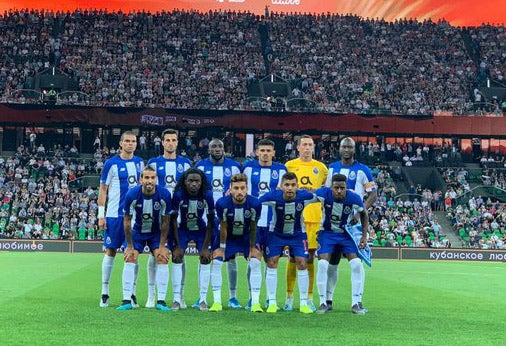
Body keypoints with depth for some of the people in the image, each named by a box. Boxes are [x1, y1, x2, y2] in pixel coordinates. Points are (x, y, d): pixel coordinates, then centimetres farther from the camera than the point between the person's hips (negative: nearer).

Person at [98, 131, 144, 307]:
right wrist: (101, 215, -7)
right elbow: (103, 189, -2)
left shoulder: (139, 162, 9)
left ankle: (132, 293, 11)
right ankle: (105, 292, 10)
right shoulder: (111, 164, -4)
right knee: (110, 251, 2)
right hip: (115, 215, -4)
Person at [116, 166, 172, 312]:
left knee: (162, 258, -13)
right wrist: (130, 246, -10)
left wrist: (162, 246, -11)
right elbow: (127, 220, -13)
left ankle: (161, 301, -8)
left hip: (156, 232, 0)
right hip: (137, 231, 0)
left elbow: (165, 221, -12)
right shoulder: (132, 194, -24)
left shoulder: (165, 195, -23)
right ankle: (126, 300, -7)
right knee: (130, 258, -13)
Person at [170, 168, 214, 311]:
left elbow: (210, 223, -15)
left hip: (201, 230, 0)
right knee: (177, 258, -12)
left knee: (205, 259, -9)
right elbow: (173, 220, -16)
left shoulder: (207, 195, -23)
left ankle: (203, 299, -2)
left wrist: (205, 247, -16)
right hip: (183, 229, 0)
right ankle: (177, 299, -7)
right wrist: (177, 246, -16)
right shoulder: (178, 195, -25)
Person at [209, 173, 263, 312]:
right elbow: (223, 227, -15)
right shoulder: (222, 203, -28)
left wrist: (252, 248, -6)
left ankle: (255, 302, -9)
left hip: (246, 237, 0)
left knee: (255, 263, -16)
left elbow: (253, 228, -12)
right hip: (228, 237, 0)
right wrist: (222, 247, -9)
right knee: (216, 262, -16)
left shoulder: (255, 204, -25)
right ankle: (217, 302, -8)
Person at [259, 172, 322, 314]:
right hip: (276, 233, 0)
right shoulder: (273, 197, -28)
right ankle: (272, 302, 2)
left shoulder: (304, 196, -25)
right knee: (271, 263, -8)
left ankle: (304, 303, 3)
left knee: (302, 263, -8)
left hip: (298, 234, 0)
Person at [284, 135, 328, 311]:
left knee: (310, 258, 3)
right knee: (293, 257, -1)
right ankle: (289, 298, 6)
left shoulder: (321, 168, 9)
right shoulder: (289, 165, 5)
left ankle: (309, 299, 9)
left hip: (314, 217, 1)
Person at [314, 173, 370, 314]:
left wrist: (364, 236, -3)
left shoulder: (354, 198, -20)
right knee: (322, 264, -18)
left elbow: (364, 214, 1)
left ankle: (356, 303, -2)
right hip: (327, 233, -1)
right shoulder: (323, 194, -25)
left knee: (356, 264, -14)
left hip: (347, 234, 1)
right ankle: (323, 302, -4)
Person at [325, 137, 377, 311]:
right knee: (331, 260, 6)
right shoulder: (332, 168, 10)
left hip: (354, 220, -4)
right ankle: (328, 299, 13)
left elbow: (373, 195, -5)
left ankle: (358, 300, 3)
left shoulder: (362, 170, -3)